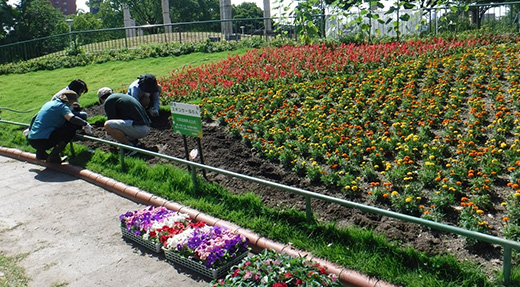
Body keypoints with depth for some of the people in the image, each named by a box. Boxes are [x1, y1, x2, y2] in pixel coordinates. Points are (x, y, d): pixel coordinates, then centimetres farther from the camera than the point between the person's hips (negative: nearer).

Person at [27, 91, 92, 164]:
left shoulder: (49, 103, 19)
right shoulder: (62, 106, -5)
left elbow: (35, 118, 33)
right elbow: (72, 118, -26)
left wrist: (30, 130, 49)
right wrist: (85, 124, -11)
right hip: (43, 141, -9)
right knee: (72, 127, -6)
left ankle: (40, 152, 17)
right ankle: (53, 156, -8)